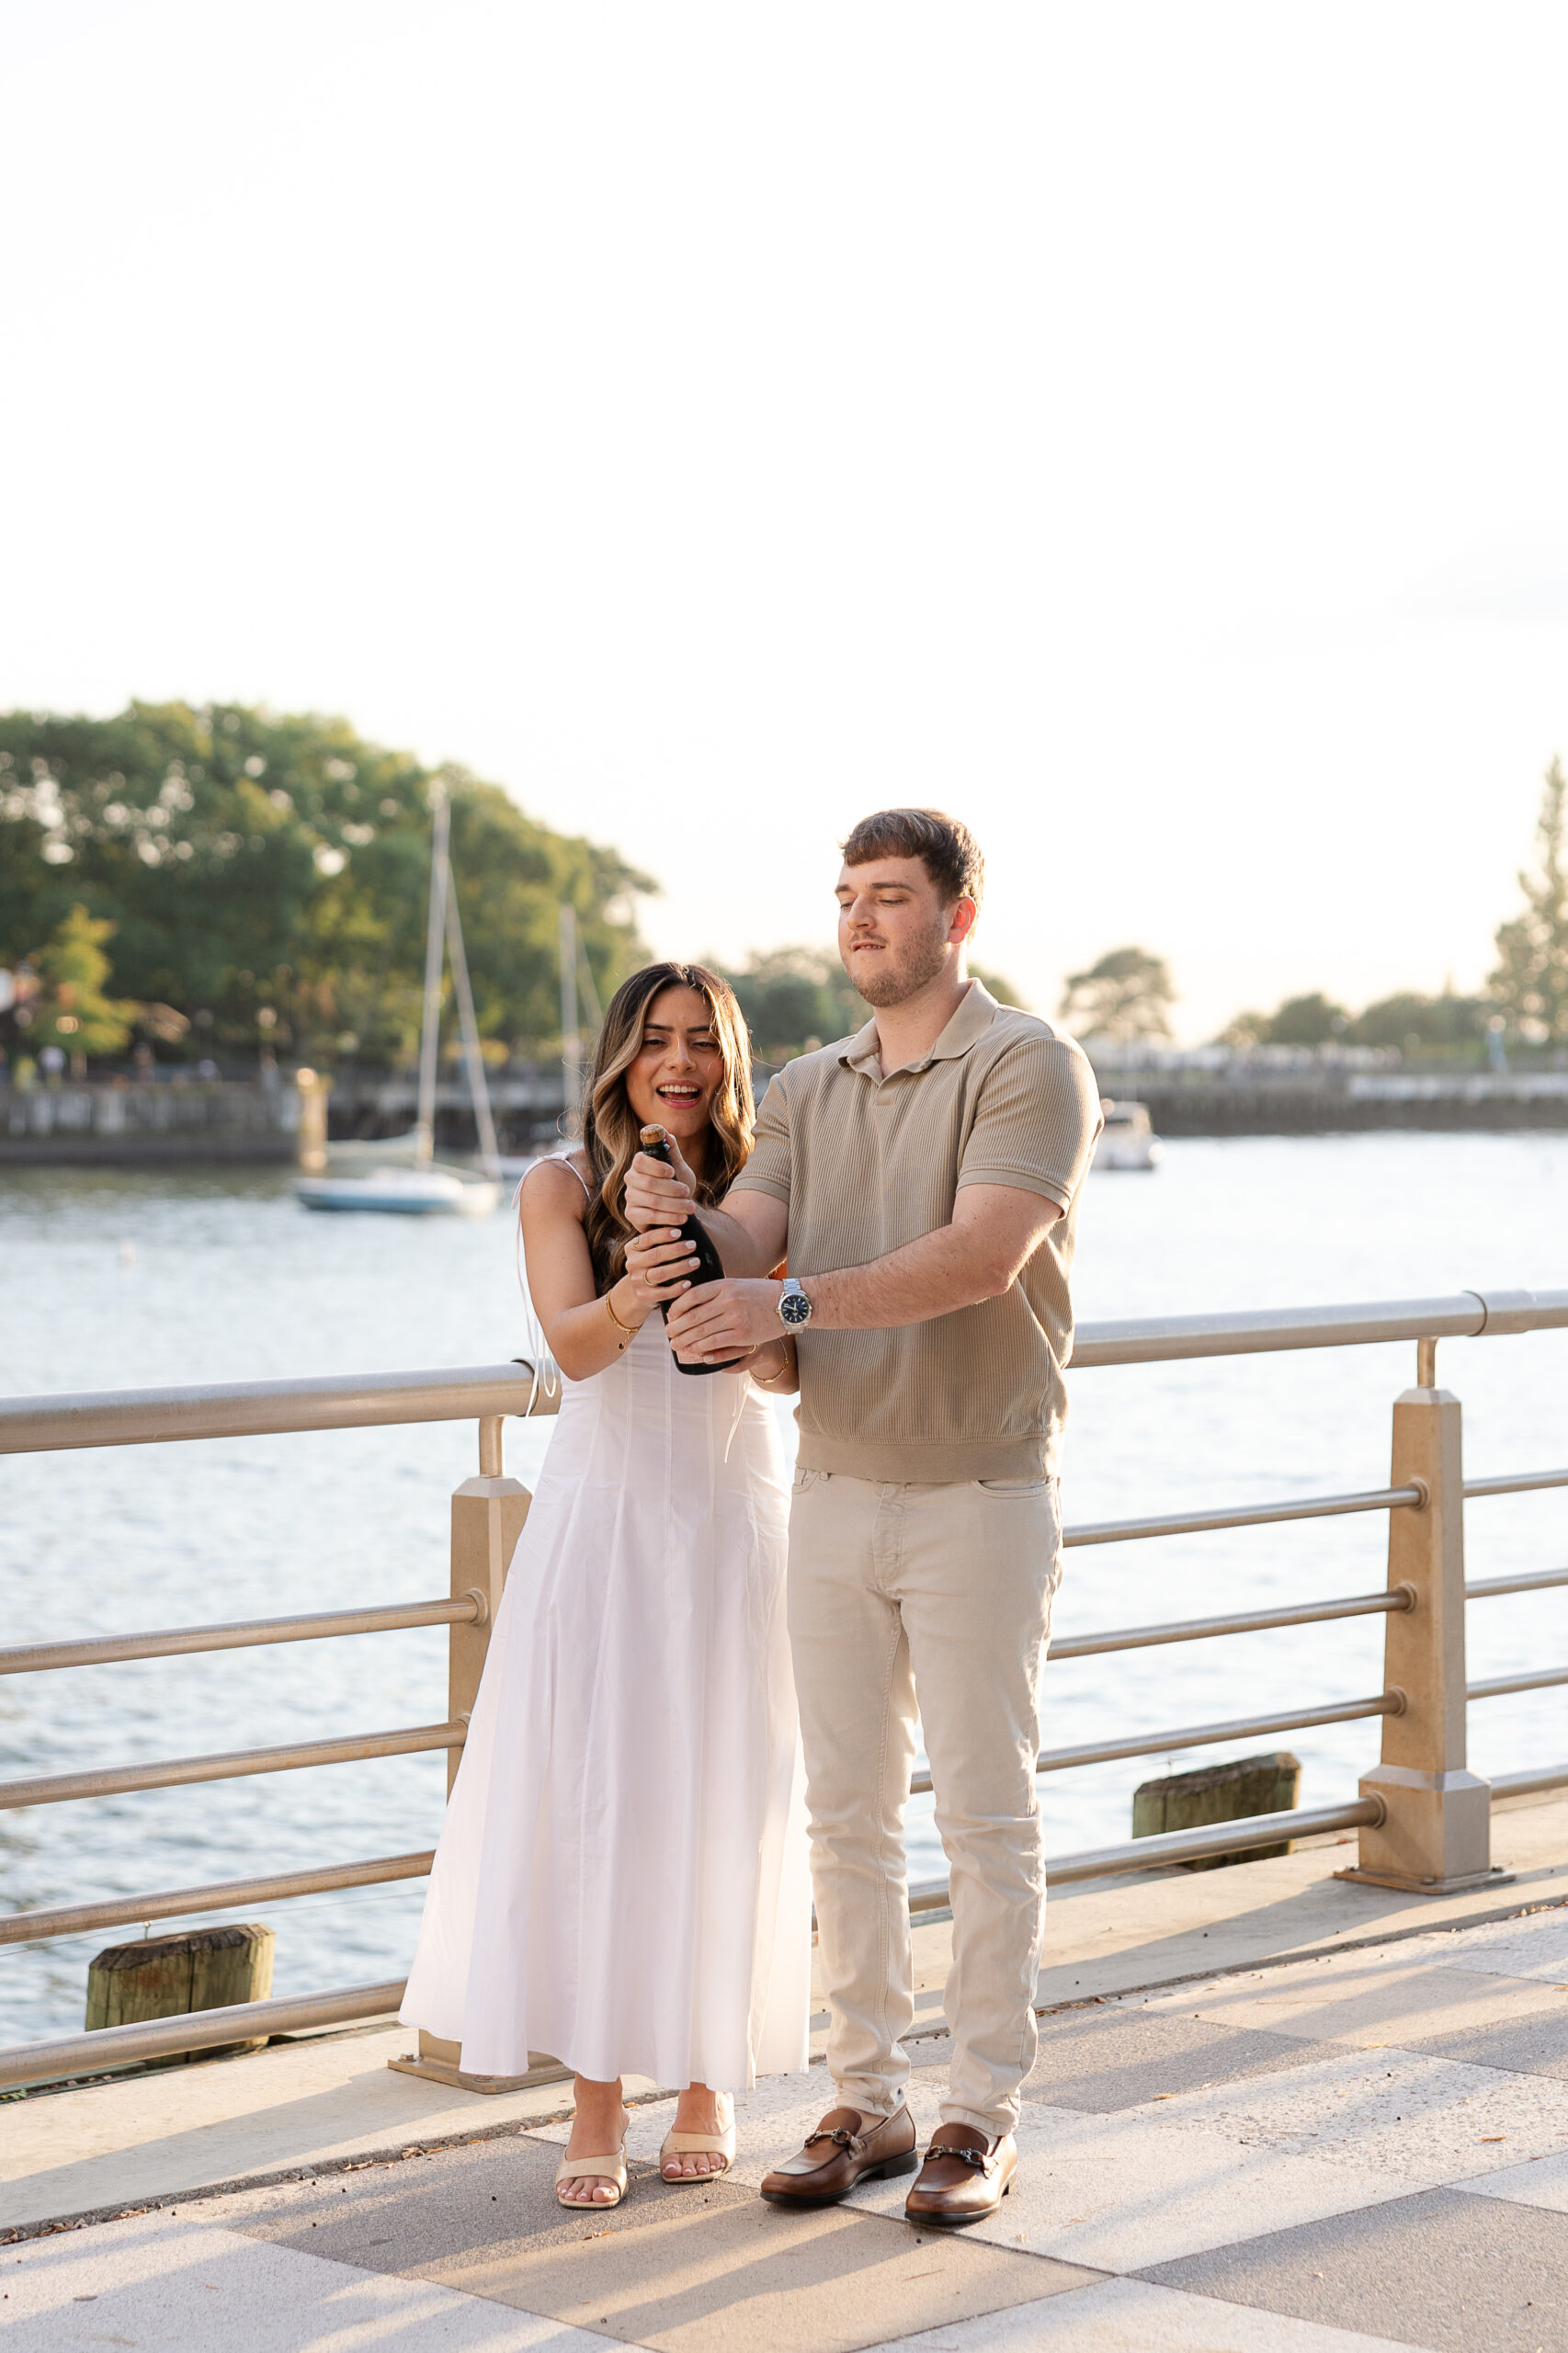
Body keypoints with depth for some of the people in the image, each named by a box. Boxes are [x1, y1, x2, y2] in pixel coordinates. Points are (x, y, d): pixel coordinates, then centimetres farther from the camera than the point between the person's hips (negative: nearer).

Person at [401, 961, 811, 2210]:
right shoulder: (564, 1188, -1)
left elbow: (796, 1370, -7)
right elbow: (574, 1346, -16)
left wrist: (759, 1337, -30)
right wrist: (632, 1301, -38)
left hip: (734, 1522, 1)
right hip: (602, 1520, -1)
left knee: (720, 1805, 5)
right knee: (591, 1802, -4)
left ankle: (710, 2078, 20)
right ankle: (599, 2101, 4)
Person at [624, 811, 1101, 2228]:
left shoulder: (1029, 1068, -8)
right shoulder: (810, 1089, 12)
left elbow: (982, 1258, -22)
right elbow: (748, 1241, -1)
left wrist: (794, 1303, -30)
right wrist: (682, 1217, -24)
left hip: (981, 1496, -6)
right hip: (835, 1489, 6)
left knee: (987, 1814, 0)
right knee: (847, 1811, 8)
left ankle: (982, 2120, 8)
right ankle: (866, 2101, 17)